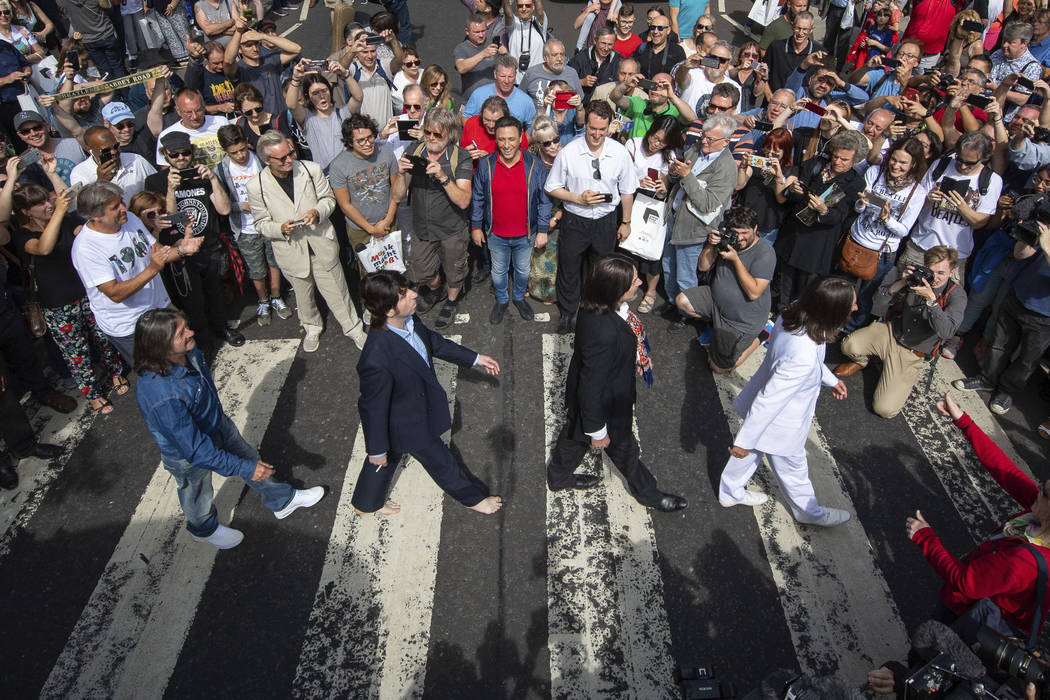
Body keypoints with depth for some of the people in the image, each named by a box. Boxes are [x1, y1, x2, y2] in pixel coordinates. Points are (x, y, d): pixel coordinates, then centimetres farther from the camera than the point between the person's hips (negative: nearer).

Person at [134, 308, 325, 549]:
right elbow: (196, 449, -36)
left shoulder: (187, 351, -23)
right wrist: (244, 469, -29)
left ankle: (283, 501, 52)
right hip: (188, 456, -6)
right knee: (198, 495, 25)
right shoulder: (162, 397, -45)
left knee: (252, 459, 25)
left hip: (217, 423, 6)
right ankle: (205, 529, 59)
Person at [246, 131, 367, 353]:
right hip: (291, 251, 0)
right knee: (303, 295, 22)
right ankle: (312, 328, 49)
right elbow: (261, 223, -3)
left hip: (322, 244, 0)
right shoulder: (256, 186, -13)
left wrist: (317, 212, -20)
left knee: (337, 292, 10)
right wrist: (281, 229, -24)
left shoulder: (311, 170, -11)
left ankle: (354, 328, 33)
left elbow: (328, 198, 2)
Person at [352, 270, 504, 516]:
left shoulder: (409, 320, -18)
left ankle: (365, 504, 57)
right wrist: (377, 449, -13)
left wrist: (475, 358, 10)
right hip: (407, 425, -8)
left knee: (389, 456, 30)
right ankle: (473, 497, 47)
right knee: (438, 459, 18)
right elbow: (374, 407, -28)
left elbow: (433, 342, 3)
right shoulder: (376, 359, -43)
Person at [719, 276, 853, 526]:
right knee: (793, 469, 23)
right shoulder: (802, 358, -43)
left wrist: (830, 379, 19)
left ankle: (730, 493, 57)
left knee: (752, 452, 31)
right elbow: (768, 402, -33)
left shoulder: (795, 312, -19)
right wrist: (744, 441, -21)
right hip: (779, 424, -7)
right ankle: (810, 512, 53)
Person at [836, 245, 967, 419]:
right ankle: (861, 361, 11)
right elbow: (879, 301, -8)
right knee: (849, 345, -29)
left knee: (885, 409, -15)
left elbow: (946, 332, -29)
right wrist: (901, 283, -24)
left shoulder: (956, 295, -13)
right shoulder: (916, 278, -6)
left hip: (912, 354, -2)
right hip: (891, 331, 2)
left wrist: (931, 300, -36)